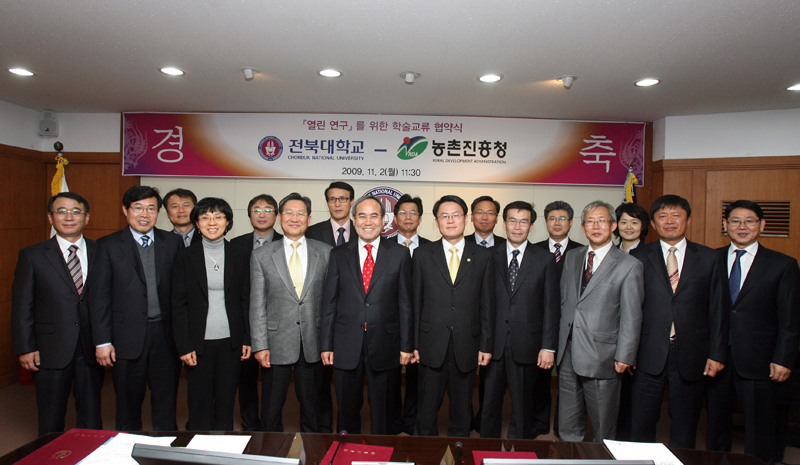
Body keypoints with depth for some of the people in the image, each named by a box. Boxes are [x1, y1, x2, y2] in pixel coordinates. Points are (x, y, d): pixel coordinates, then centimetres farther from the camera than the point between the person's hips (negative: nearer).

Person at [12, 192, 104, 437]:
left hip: (91, 349, 1)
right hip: (51, 350, -1)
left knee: (91, 416, 12)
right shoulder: (32, 255, 1)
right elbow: (22, 306, 1)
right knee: (51, 419, 12)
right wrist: (25, 348, -4)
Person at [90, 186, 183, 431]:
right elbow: (99, 297, -1)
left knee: (166, 406, 9)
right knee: (128, 406, 13)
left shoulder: (173, 242, 5)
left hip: (166, 334, 1)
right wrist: (102, 341, -5)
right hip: (128, 336, -1)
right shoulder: (108, 245, 1)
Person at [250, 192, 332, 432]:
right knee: (271, 408, 11)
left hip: (313, 342, 1)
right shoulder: (261, 255, 1)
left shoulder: (325, 253, 2)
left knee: (311, 404, 14)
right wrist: (260, 345, -6)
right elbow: (257, 304, 0)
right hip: (277, 343, 0)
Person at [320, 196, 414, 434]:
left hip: (384, 346, -1)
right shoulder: (339, 255, 6)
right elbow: (329, 303, 5)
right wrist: (326, 345, 1)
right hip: (346, 347, 1)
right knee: (347, 410, 14)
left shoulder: (400, 254, 2)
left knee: (382, 412, 12)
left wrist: (406, 345, -2)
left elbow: (405, 303, 1)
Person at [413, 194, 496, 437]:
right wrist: (413, 343, -1)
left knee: (462, 408, 14)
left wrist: (486, 345, 0)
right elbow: (415, 302, 3)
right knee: (427, 408, 10)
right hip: (432, 344, 0)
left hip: (466, 345, 1)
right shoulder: (422, 255, 4)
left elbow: (487, 305, 4)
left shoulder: (483, 257, 4)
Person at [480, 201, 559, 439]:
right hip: (494, 344, 1)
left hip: (526, 346, -1)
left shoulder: (545, 259, 3)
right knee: (489, 404, 9)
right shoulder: (491, 256, 5)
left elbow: (551, 306, 1)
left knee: (522, 406, 11)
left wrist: (548, 347, -5)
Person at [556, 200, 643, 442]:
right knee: (567, 426, 14)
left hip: (601, 356, -4)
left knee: (603, 429, 10)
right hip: (567, 353, 5)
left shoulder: (629, 265, -5)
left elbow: (631, 317, -6)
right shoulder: (571, 258, 11)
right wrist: (559, 343, 10)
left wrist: (624, 356, -10)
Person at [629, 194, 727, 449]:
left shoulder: (709, 258, 5)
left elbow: (718, 310, 5)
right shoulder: (639, 257, 2)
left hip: (690, 356, 1)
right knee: (641, 425, 8)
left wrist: (717, 354, 0)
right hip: (649, 355, -1)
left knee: (685, 428, 14)